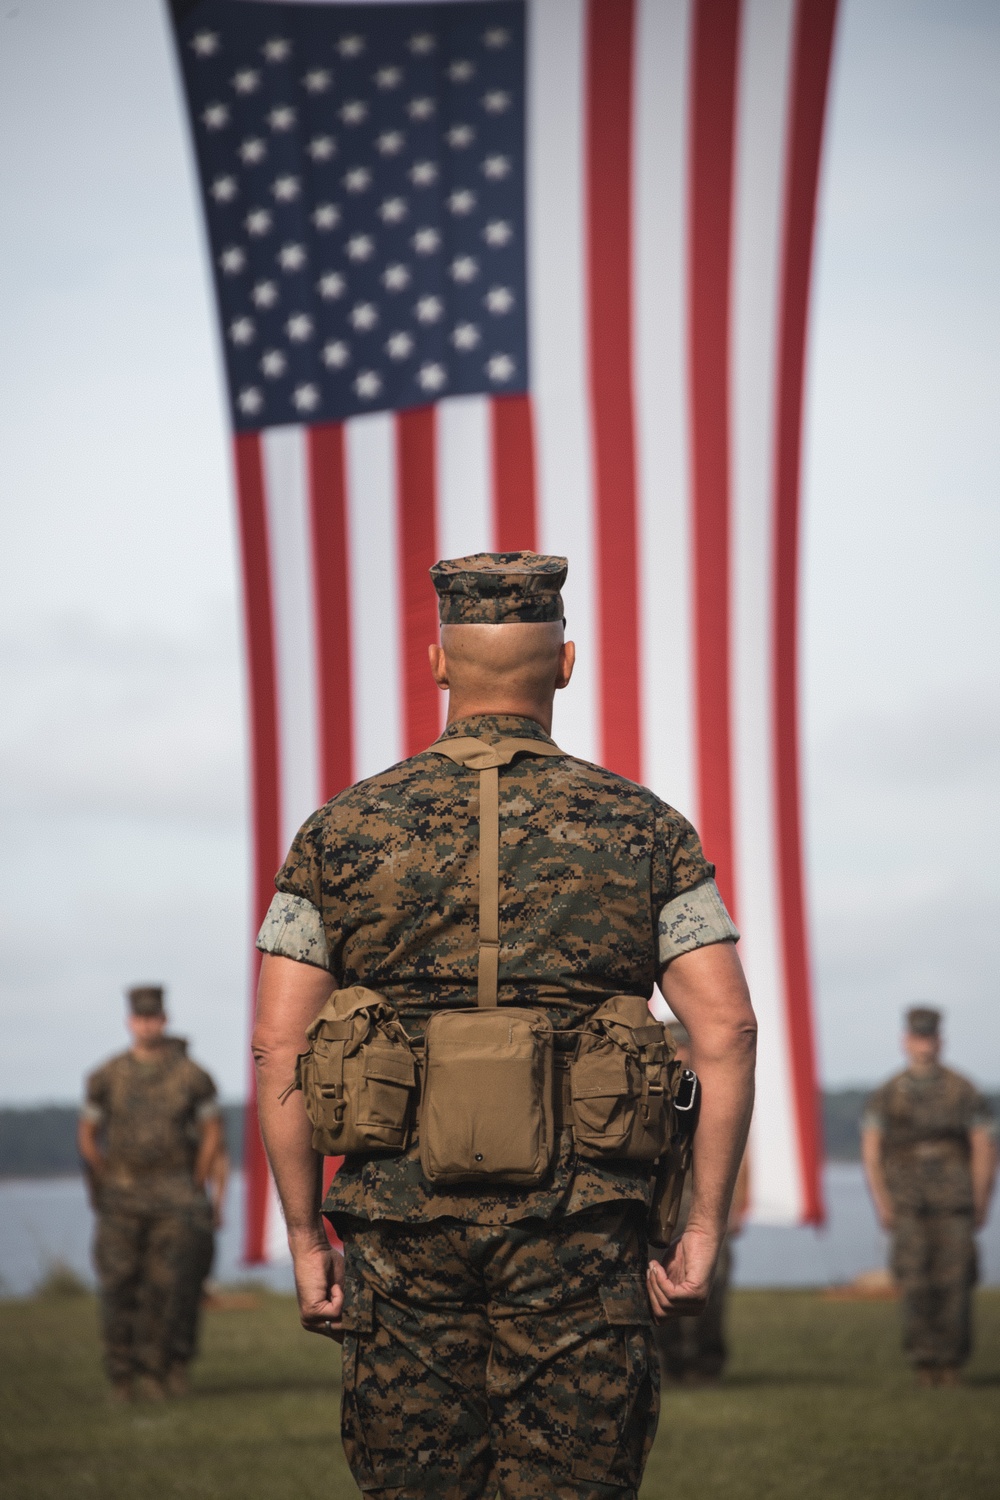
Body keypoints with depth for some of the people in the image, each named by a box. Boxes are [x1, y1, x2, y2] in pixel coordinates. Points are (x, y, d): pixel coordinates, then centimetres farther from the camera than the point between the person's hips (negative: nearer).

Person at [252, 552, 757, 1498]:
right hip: (580, 1229, -1)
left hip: (403, 1226, 1)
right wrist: (705, 1228, -1)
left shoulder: (343, 832, 5)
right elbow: (726, 1031, -5)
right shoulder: (642, 829, 3)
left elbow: (279, 1046, 0)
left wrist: (306, 1243, 6)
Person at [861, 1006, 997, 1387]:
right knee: (916, 1284, -8)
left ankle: (950, 1362, 2)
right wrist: (882, 1202, -2)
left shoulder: (964, 1092, 7)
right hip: (908, 1207, 1)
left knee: (953, 1282, -6)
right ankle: (923, 1362, -3)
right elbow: (870, 1152, 8)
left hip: (953, 1204, -1)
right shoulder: (886, 1095, 10)